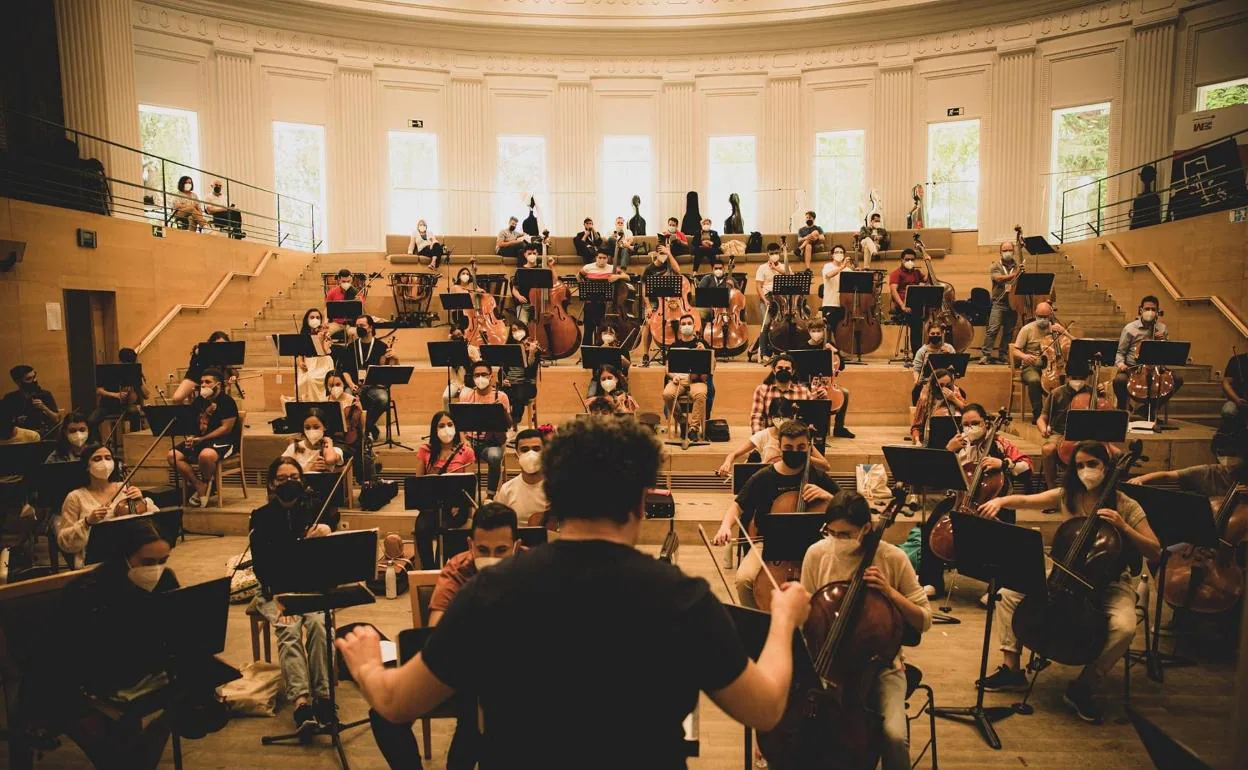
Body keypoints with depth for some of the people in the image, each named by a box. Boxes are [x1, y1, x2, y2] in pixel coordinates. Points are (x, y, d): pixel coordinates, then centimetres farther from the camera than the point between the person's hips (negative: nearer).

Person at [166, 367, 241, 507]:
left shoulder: (227, 401, -9)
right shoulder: (198, 402, 14)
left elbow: (226, 428, -16)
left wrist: (202, 439, -22)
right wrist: (191, 437, -7)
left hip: (225, 441, -8)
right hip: (200, 439, 8)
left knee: (206, 455, -39)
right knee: (172, 456, -12)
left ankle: (207, 484, -7)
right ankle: (200, 486, -7)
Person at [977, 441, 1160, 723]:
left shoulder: (1126, 506, -9)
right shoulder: (1067, 496, -1)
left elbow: (1155, 553, -11)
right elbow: (1025, 500, -3)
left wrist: (1123, 527, -25)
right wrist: (1001, 501, -25)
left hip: (1111, 583, -3)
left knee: (1124, 627, -33)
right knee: (1009, 593, -14)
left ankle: (1083, 688, -12)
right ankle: (1011, 668, -2)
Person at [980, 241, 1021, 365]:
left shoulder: (1017, 267, 14)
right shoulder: (995, 266, 6)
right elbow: (999, 278, -12)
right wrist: (1015, 275, -21)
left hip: (1013, 303, 3)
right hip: (999, 303, -3)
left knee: (1008, 331, 5)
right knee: (993, 329, -13)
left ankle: (1002, 356, 10)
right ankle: (985, 355, -12)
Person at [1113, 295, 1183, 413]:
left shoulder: (1162, 329, 8)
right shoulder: (1130, 328, -3)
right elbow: (1120, 352, 0)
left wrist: (1164, 341, -6)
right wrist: (1120, 363, -21)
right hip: (1132, 368, -4)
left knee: (1178, 378, -19)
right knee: (1119, 380, -35)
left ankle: (1152, 408, -2)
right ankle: (1122, 409, -5)